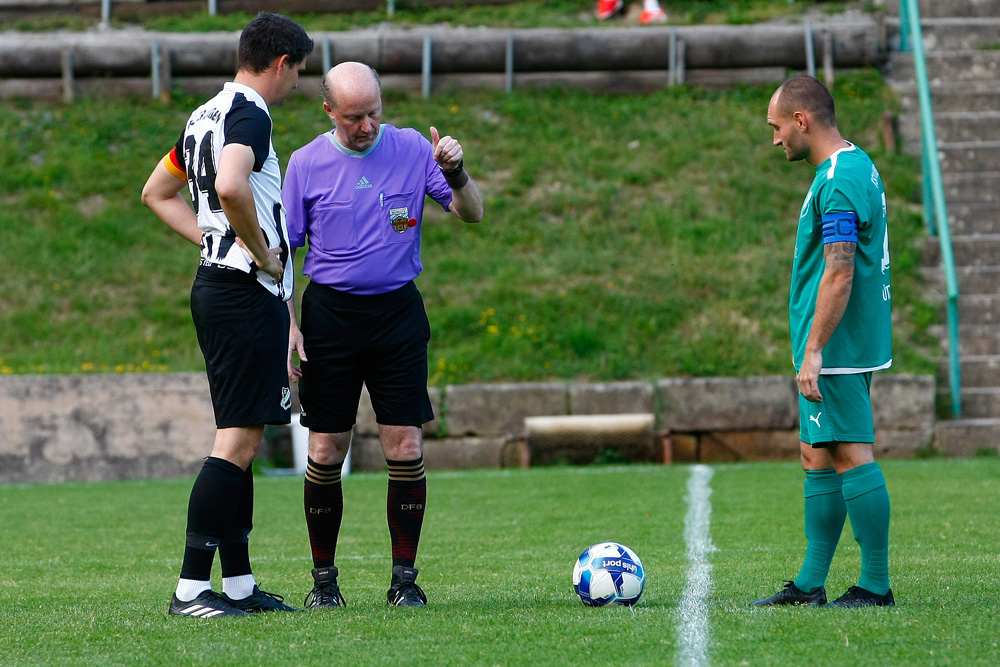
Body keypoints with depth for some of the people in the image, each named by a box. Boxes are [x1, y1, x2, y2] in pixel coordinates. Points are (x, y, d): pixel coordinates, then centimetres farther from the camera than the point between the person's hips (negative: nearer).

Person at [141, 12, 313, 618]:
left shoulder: (207, 115, 16)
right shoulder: (249, 114, -13)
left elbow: (156, 193, 27)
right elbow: (231, 187, -33)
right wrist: (262, 251, -18)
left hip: (217, 286, 10)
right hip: (247, 292, -10)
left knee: (242, 440, 14)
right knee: (239, 440, -10)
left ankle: (240, 583, 17)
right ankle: (191, 588, -12)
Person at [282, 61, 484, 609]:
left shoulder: (412, 148, 0)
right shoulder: (306, 163, -1)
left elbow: (472, 214, 1)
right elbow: (283, 251, 4)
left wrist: (456, 173, -19)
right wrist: (287, 323, -6)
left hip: (398, 312, 0)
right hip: (329, 312, 0)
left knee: (406, 450, -5)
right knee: (326, 452, 0)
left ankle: (404, 577, 5)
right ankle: (323, 578, 13)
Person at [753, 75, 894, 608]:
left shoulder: (838, 181, -17)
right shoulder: (857, 166, 15)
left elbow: (839, 274, -23)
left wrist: (813, 352, -22)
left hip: (836, 348, -10)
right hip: (846, 347, 10)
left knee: (851, 457, -7)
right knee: (817, 459, 12)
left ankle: (876, 585, -4)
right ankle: (810, 584, 16)